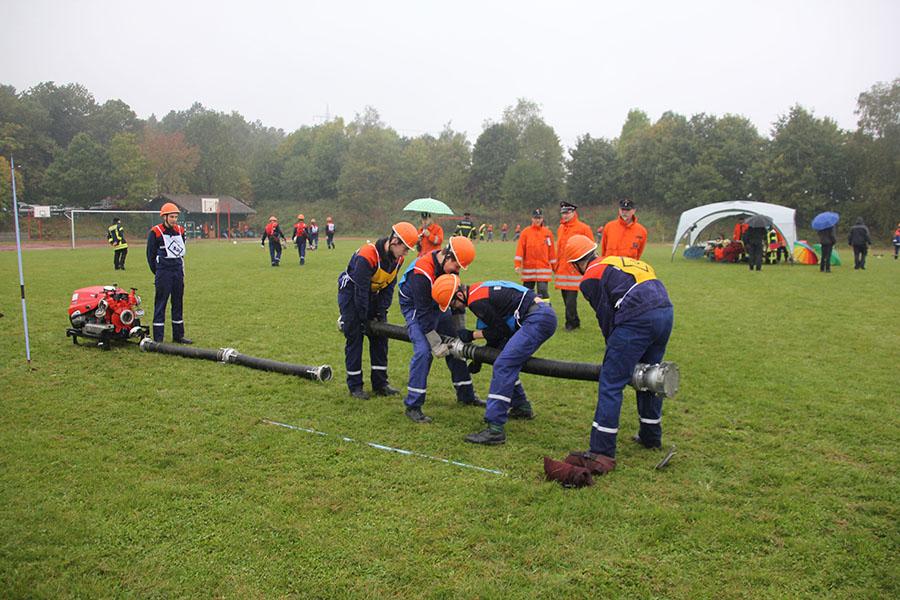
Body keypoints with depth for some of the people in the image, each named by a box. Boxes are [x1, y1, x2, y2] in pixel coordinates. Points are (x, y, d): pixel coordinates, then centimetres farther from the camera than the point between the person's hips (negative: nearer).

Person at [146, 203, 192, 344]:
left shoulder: (180, 231, 9)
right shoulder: (155, 232, -7)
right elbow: (150, 254, -3)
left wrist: (180, 267, 12)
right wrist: (157, 272, -2)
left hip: (178, 271, 6)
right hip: (163, 272, -6)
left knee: (178, 303, 11)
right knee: (160, 304, -4)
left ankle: (178, 335, 19)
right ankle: (158, 338, 0)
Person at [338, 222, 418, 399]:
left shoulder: (397, 259, -9)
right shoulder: (367, 256, -32)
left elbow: (389, 287, 0)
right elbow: (360, 291, -27)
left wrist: (381, 313, -7)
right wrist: (364, 320, -22)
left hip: (373, 294, 7)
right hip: (351, 293, -7)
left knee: (380, 337, 5)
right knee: (354, 337, -6)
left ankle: (380, 383, 12)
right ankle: (354, 385, 4)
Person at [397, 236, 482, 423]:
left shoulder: (449, 266, -11)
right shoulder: (421, 274, -35)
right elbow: (423, 313, -30)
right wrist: (436, 344, -24)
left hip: (436, 305, 8)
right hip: (415, 307, -8)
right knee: (423, 351, -23)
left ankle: (466, 395, 26)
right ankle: (412, 406, -13)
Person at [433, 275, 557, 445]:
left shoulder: (476, 301, -15)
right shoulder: (477, 289, 15)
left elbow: (501, 331, -7)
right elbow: (497, 326, 23)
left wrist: (471, 335, 2)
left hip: (538, 320, -10)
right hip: (542, 315, 10)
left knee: (503, 366, -15)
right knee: (507, 362, 20)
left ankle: (495, 429, -17)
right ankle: (522, 407, 36)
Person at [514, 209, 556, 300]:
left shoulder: (548, 233, 6)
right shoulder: (526, 232, 2)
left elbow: (551, 251, 10)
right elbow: (520, 249, -2)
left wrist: (555, 267, 12)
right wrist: (517, 265, -11)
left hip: (544, 269, 0)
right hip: (528, 269, 0)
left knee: (543, 291, -8)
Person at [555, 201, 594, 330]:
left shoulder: (583, 228, -5)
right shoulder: (560, 228, 15)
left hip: (575, 269, -7)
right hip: (562, 269, 7)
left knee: (571, 298, -10)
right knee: (566, 297, 10)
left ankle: (571, 323, -1)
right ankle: (575, 322, 20)